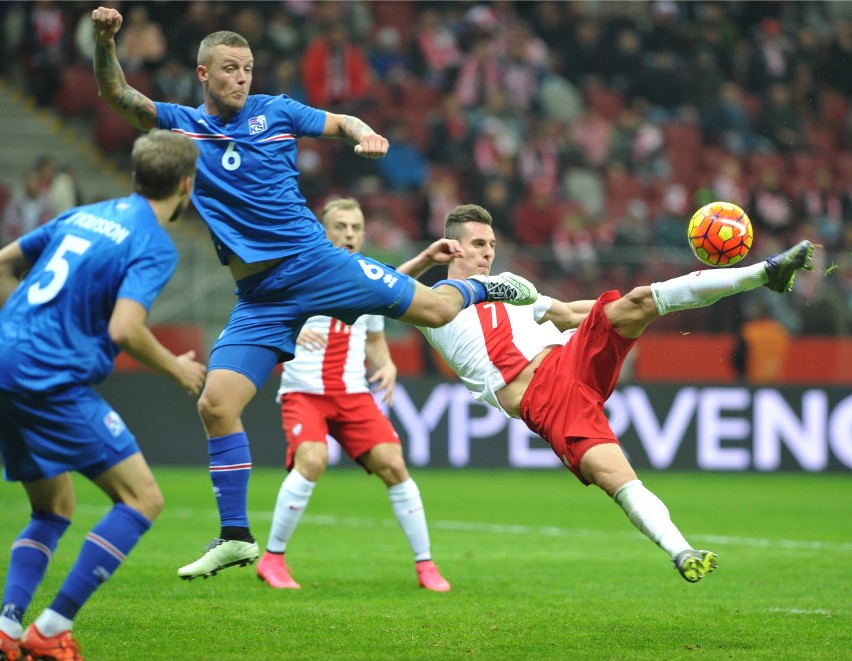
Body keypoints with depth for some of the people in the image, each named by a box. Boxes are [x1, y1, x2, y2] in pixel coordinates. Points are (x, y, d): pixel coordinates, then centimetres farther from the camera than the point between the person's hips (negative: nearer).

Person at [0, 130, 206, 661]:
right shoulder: (155, 246, -8)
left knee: (55, 509, 20)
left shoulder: (83, 215, 17)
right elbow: (125, 329, -20)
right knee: (143, 498, -3)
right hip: (55, 379, -8)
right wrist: (177, 369, -3)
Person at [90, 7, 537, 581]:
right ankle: (236, 537, 0)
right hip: (259, 298, 1)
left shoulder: (275, 112, 5)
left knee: (434, 308, -3)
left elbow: (342, 123, 16)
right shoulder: (181, 125, 5)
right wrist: (105, 41, -24)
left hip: (315, 262, -1)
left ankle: (482, 288, 34)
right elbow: (116, 94, -6)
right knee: (216, 404, -11)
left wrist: (365, 136, -7)